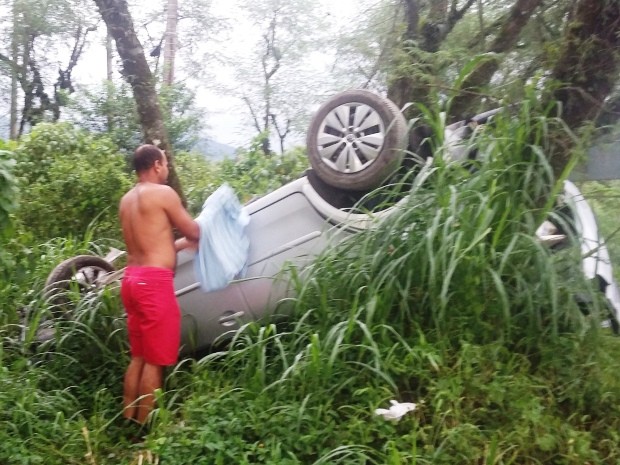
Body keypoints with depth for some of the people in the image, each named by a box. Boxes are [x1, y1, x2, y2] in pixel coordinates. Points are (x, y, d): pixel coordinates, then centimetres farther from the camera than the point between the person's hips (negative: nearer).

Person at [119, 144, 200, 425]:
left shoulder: (127, 200, 17)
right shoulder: (163, 193, -8)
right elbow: (193, 231, -1)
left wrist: (181, 244, 25)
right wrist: (191, 239, 21)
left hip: (133, 277, 9)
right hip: (154, 280, -9)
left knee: (138, 357, 16)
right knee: (156, 361, -1)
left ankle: (128, 421, 23)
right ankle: (144, 427, 5)